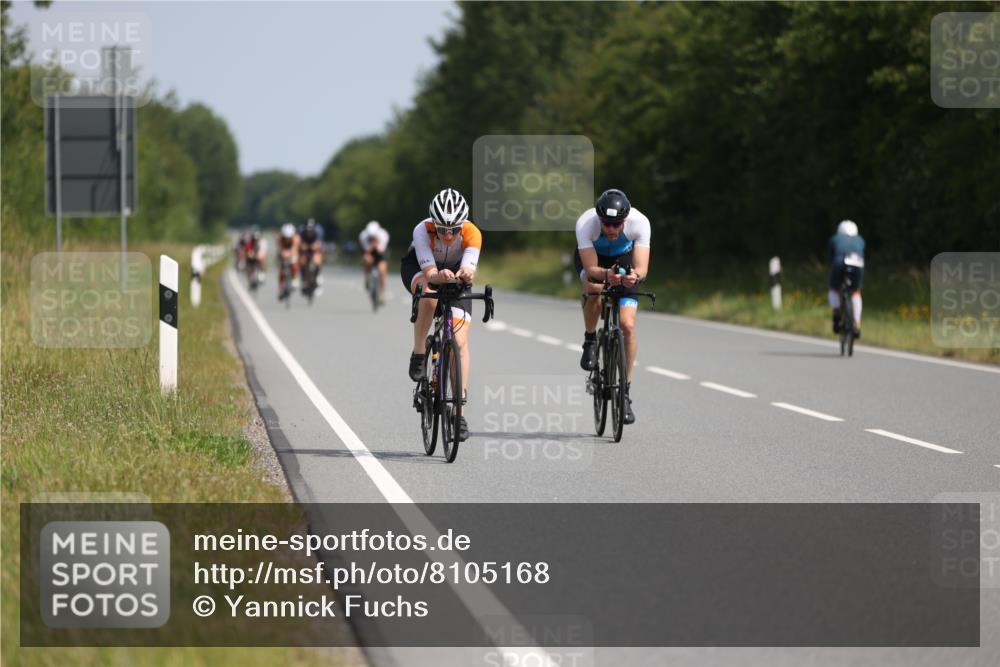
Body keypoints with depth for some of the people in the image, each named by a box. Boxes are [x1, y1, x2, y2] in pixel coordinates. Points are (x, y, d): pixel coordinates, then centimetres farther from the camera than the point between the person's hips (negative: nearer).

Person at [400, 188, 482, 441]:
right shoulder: (423, 230, -36)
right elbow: (429, 273, -44)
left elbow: (469, 268, -46)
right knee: (429, 297, -39)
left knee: (460, 342, -13)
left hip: (454, 271, 1)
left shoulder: (472, 233, -33)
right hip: (418, 267, -1)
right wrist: (440, 276, -66)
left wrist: (465, 274, -70)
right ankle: (418, 353, -14)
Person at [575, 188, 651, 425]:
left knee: (628, 325, -14)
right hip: (593, 258, -1)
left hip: (624, 259, 1)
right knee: (594, 289, -36)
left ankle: (625, 391, 0)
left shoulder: (639, 222, -35)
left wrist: (635, 276, -61)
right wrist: (606, 275, -60)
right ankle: (590, 341, -7)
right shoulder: (585, 223, -36)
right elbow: (591, 270, -38)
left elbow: (642, 268, -38)